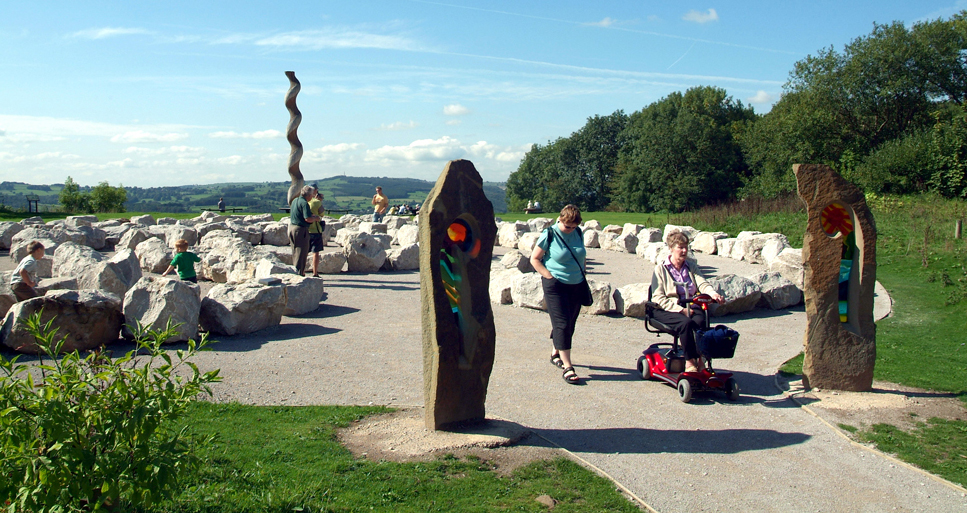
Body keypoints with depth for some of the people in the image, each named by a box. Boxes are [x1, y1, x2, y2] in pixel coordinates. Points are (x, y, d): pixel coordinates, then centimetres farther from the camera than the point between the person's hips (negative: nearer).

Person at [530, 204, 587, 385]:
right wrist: (550, 276, -12)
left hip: (577, 285, 6)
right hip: (556, 286, -6)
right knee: (562, 324, -9)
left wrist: (581, 274, 10)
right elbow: (534, 258, -6)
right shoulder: (549, 235, -10)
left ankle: (556, 354, 34)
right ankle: (567, 367, -9)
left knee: (570, 323, 13)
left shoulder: (578, 233, 6)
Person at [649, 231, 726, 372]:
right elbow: (658, 297, -7)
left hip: (690, 307, 4)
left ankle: (700, 359, -26)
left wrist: (713, 293, -23)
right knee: (686, 322, -34)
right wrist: (680, 310, -17)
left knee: (701, 321, -30)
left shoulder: (691, 267, 18)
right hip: (666, 310, -4)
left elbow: (702, 284, 1)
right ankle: (690, 361, -27)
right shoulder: (660, 269, 3)